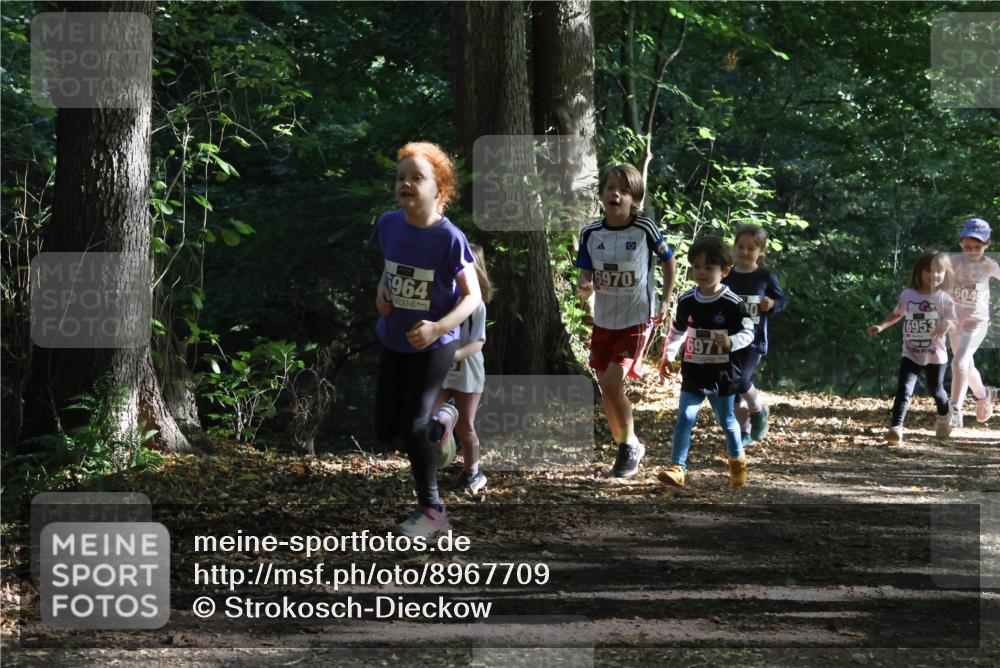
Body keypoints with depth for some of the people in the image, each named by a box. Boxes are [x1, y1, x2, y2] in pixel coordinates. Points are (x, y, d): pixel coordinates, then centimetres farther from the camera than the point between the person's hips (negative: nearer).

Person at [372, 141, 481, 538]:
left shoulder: (449, 239, -21)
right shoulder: (389, 225, -6)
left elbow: (472, 296, -14)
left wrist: (437, 327, -28)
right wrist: (381, 294, -5)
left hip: (433, 345, -6)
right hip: (394, 342, 6)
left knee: (412, 425, -9)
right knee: (386, 428, 9)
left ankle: (431, 509, 7)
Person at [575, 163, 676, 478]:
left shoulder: (645, 230, -12)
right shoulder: (591, 234, -4)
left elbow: (668, 261, 4)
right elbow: (585, 275, 2)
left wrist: (665, 301, -1)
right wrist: (584, 288, -21)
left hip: (637, 319, -4)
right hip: (604, 320, 4)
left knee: (612, 384, -16)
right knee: (608, 390, 9)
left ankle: (630, 443, 5)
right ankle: (625, 449, 28)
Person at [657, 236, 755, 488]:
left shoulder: (733, 304, -12)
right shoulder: (686, 301, 0)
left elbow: (748, 333, -9)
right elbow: (677, 331, 15)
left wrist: (731, 342, -28)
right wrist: (667, 357, 13)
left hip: (723, 375, -2)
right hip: (693, 373, 2)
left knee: (727, 420, 12)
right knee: (684, 419, -8)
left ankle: (737, 461, 35)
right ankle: (677, 468, -11)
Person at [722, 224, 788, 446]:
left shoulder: (765, 276, -3)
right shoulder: (727, 276, 2)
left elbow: (783, 300, 7)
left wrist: (772, 304, -14)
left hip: (754, 340, -3)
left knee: (741, 380, -19)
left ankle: (759, 410, 12)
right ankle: (744, 431, 21)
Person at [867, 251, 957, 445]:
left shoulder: (944, 298, -8)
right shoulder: (907, 295, -3)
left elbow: (953, 324, -8)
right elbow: (897, 314, 13)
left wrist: (946, 324, -31)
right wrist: (881, 326, 0)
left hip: (935, 356, 0)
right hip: (911, 354, 1)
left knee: (936, 390, 16)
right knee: (904, 390, -14)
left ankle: (944, 419, 47)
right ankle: (896, 428, -22)